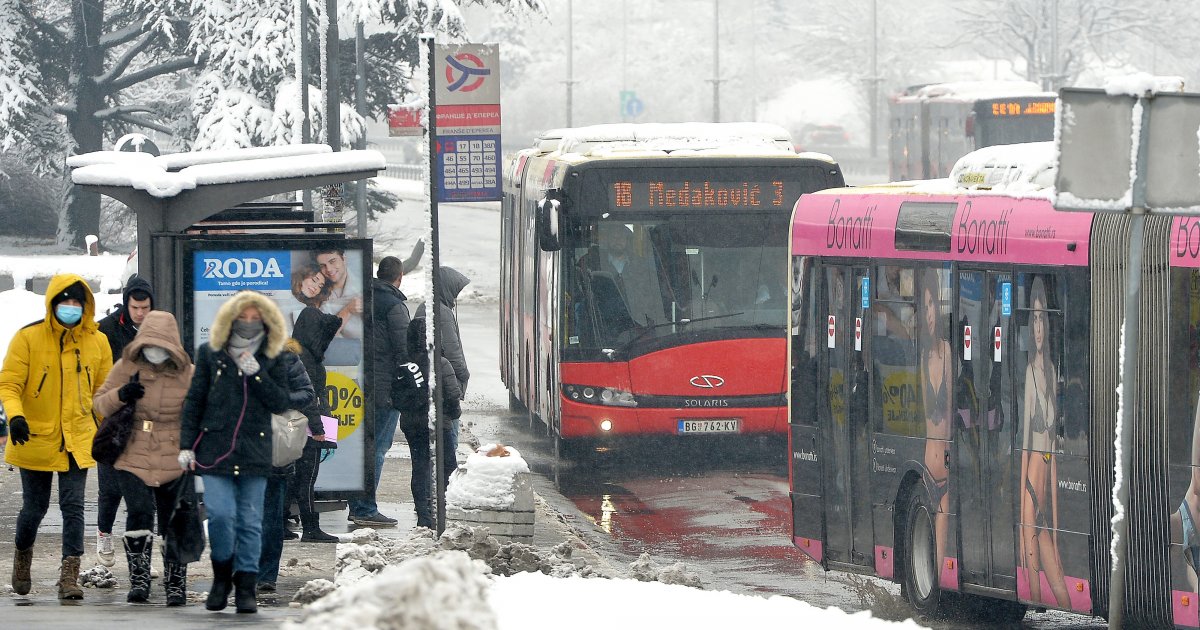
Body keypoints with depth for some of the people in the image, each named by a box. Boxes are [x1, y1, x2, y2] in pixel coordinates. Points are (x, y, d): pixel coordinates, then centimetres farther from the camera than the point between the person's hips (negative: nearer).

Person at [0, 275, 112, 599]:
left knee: (73, 506, -9)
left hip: (77, 440, 2)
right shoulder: (28, 338, -9)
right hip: (35, 438, -2)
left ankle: (69, 575, -7)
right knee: (35, 508, 8)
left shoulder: (97, 342, 2)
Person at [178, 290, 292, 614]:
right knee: (220, 515, -12)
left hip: (254, 452, 1)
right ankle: (221, 575, 10)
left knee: (250, 522, 1)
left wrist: (257, 374, -13)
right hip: (215, 450, -1)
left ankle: (246, 587, 8)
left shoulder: (272, 360, 8)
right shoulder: (210, 354, 7)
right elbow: (194, 401, 8)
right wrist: (186, 444, 3)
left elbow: (281, 403, -1)